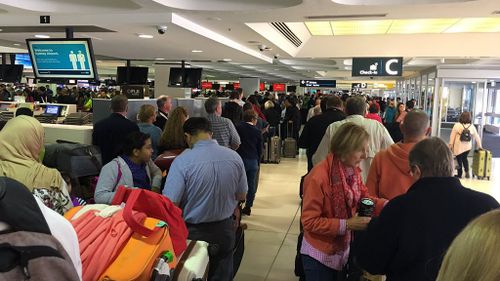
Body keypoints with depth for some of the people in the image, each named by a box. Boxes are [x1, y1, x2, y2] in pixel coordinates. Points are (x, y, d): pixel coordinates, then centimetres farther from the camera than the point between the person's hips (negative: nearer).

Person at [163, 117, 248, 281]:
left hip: (193, 231, -3)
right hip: (224, 229, 3)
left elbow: (171, 204, -19)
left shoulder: (182, 161, -20)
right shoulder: (234, 157, -9)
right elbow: (241, 197, 2)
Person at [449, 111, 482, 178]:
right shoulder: (472, 126, -1)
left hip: (458, 147, -3)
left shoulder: (457, 125, -10)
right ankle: (467, 171, 11)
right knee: (465, 158, 24)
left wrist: (450, 144, 1)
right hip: (467, 147, 3)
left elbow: (452, 136, -7)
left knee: (459, 160, 7)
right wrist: (479, 146, 17)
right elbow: (476, 137, 7)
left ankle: (459, 174, 15)